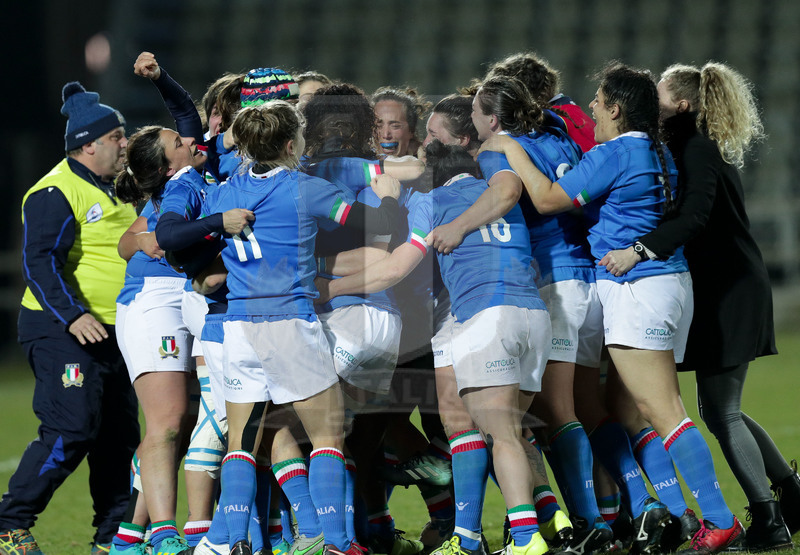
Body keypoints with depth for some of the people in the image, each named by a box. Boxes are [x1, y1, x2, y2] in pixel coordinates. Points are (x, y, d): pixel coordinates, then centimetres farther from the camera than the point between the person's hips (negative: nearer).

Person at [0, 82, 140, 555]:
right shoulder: (56, 193, -12)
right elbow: (40, 262, -20)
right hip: (62, 334, -9)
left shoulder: (114, 191, 18)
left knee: (120, 435, 7)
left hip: (110, 334, 9)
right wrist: (71, 316, -28)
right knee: (71, 432, -16)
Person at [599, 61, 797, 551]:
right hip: (726, 289, 10)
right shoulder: (702, 147, 16)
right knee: (722, 409, 15)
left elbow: (695, 214, -28)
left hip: (729, 291, -10)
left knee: (720, 411, -7)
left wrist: (640, 250, -34)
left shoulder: (697, 149, -13)